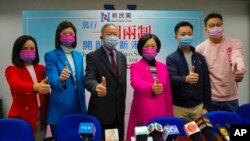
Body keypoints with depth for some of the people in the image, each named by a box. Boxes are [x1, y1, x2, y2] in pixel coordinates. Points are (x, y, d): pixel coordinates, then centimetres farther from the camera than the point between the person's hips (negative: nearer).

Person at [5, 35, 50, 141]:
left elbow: (46, 89, 13)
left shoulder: (41, 68, 12)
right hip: (22, 117, -4)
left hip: (41, 115, 4)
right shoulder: (11, 70, -4)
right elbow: (17, 84, -24)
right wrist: (36, 87, -42)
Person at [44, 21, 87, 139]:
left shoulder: (79, 55, 10)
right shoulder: (51, 55, -6)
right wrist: (61, 79, -39)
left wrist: (83, 105, 14)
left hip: (78, 106, 5)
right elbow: (52, 81, -17)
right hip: (60, 108, -5)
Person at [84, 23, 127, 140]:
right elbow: (88, 79, -22)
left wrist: (122, 105, 14)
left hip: (118, 111, 5)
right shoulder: (93, 56, -8)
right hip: (101, 112, -5)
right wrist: (97, 87, -44)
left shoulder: (122, 57, 10)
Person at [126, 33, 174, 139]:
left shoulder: (163, 67, 11)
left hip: (161, 112, 3)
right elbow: (136, 83, -22)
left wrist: (170, 115, 13)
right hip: (142, 113, -3)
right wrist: (151, 88, -42)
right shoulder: (135, 66, -1)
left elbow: (167, 92, 15)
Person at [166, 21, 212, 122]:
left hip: (198, 106, 3)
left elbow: (206, 83, 8)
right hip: (178, 107, -3)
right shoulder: (171, 58, -3)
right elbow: (172, 79, -19)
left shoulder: (200, 58, 7)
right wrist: (185, 79, -39)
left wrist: (206, 106, 4)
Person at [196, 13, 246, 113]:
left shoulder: (235, 43, -4)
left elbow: (238, 58, -23)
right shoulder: (200, 48, -2)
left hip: (230, 98, 1)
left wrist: (240, 70, -47)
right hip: (209, 98, 0)